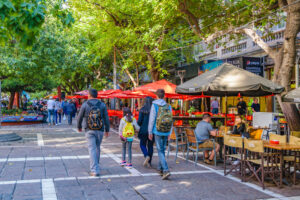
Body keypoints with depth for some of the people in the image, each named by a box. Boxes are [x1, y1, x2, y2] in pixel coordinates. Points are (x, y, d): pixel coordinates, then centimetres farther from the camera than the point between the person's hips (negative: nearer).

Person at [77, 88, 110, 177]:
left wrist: (79, 127, 19)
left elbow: (80, 117, 2)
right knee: (97, 148, 19)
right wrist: (107, 130, 8)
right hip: (100, 130, 3)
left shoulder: (85, 105, -5)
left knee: (92, 149, -3)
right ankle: (95, 165, 35)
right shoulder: (102, 105, 0)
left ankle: (95, 170, -9)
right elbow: (106, 118, 0)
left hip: (89, 130, -2)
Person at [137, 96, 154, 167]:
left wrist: (138, 125, 13)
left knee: (142, 144, 13)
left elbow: (139, 121, -8)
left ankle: (147, 156, -13)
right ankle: (149, 162, 13)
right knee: (150, 145, 12)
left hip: (144, 130, -2)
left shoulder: (142, 110, -8)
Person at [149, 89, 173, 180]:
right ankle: (160, 169, 26)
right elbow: (171, 120, 7)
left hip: (158, 132, -4)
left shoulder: (155, 105, -7)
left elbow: (152, 119, -7)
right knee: (162, 150, 17)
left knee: (160, 151, -3)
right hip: (166, 132, 4)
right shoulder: (168, 106, 4)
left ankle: (166, 170, -14)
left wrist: (150, 132, 1)